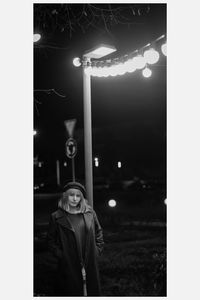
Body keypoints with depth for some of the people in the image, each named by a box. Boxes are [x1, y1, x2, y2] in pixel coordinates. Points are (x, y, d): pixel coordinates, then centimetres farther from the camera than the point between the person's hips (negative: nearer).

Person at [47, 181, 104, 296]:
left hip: (90, 264, 3)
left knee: (92, 290, 12)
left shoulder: (90, 213, 3)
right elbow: (51, 240, 1)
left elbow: (99, 232, 14)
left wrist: (98, 249, 5)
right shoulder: (56, 217, -4)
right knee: (71, 291, 5)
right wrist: (60, 255, -8)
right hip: (68, 265, -2)